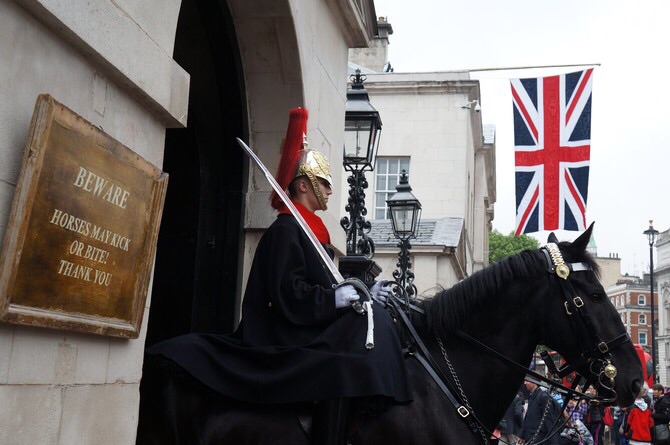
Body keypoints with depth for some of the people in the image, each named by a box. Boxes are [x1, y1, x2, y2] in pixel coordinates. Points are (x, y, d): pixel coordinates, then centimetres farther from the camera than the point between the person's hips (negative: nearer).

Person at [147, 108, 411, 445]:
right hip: (287, 340, -10)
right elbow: (289, 296, -20)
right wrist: (339, 298, -20)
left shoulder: (309, 231, 18)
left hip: (304, 332, 10)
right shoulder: (287, 230, -10)